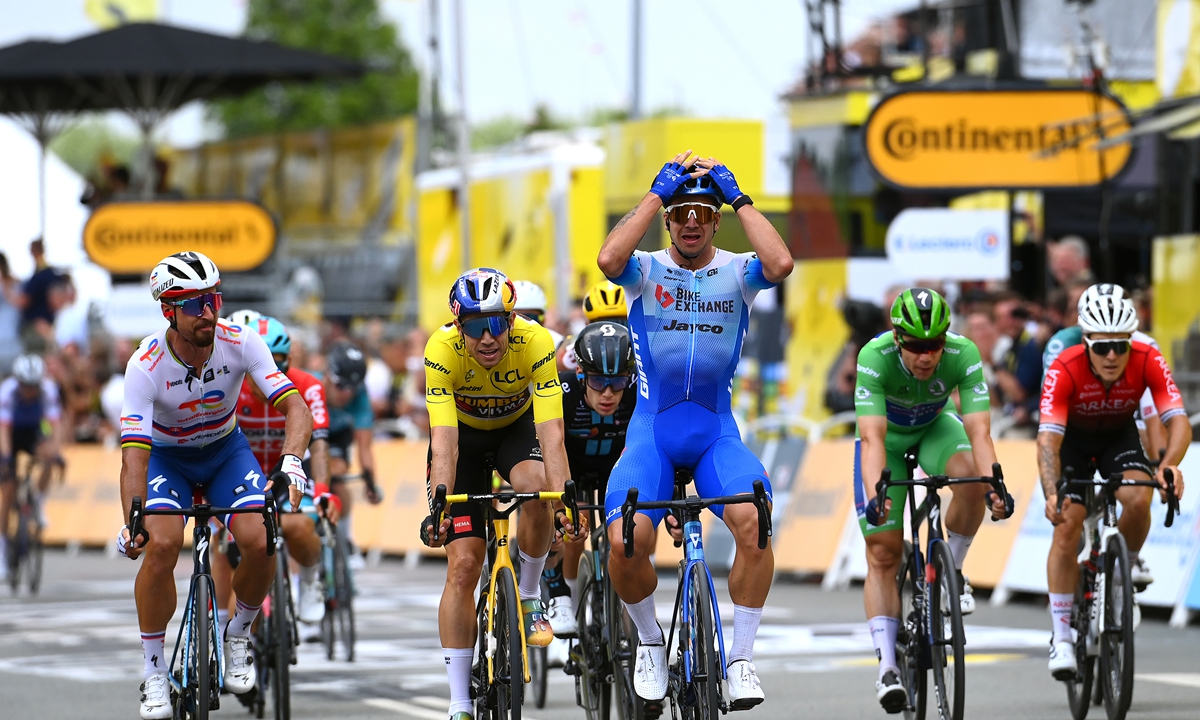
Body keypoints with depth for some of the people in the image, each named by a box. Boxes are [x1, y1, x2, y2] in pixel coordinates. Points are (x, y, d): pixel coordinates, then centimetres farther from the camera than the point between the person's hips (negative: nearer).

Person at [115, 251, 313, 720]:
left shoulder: (241, 344, -25)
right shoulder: (146, 365, -30)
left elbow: (295, 407, -29)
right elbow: (134, 453, -35)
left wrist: (291, 463, -49)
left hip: (226, 450, 2)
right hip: (166, 456, -2)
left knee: (260, 543, -22)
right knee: (161, 545, -27)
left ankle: (237, 638, 8)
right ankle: (154, 674, -11)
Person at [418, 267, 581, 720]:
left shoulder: (536, 344, -32)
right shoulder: (442, 351, -33)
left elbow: (551, 433, -37)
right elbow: (444, 442, -38)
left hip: (517, 425, 0)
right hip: (464, 432, 0)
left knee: (535, 488, -35)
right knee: (463, 565, -10)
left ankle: (529, 594, -7)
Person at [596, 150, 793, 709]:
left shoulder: (736, 272, 4)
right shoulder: (646, 270, 2)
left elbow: (781, 264, -20)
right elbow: (608, 259, -23)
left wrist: (737, 196, -13)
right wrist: (659, 192, -16)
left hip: (717, 432, 0)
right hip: (651, 430, 0)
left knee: (754, 524, -29)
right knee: (625, 542, -25)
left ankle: (740, 659, -12)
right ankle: (650, 639, 7)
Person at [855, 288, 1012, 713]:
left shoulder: (963, 355, -32)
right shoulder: (875, 358, -36)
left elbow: (978, 430, -38)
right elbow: (872, 436, -42)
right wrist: (874, 494, -58)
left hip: (935, 426, 1)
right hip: (888, 435, -1)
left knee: (971, 478, -32)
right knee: (883, 554, -9)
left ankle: (951, 571, -8)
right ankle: (886, 665, -7)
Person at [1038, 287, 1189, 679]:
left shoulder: (1148, 361, -29)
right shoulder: (1064, 370, -35)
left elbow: (1179, 421, -35)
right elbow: (1048, 440, -41)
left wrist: (1169, 466, -55)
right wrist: (1052, 495, -58)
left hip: (1119, 435, 1)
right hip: (1072, 438, -1)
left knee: (1139, 499, -27)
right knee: (1067, 526, -17)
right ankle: (1061, 639, -8)